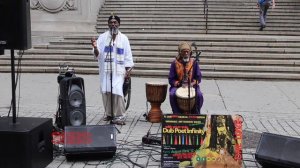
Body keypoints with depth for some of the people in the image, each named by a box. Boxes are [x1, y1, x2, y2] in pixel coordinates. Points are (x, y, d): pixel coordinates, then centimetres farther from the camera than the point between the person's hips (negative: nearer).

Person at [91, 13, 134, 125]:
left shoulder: (124, 38, 6)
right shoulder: (102, 37, 6)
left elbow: (128, 56, 6)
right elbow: (97, 55, 2)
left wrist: (128, 70, -1)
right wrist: (95, 48, -20)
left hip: (118, 71, -2)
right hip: (105, 70, 2)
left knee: (117, 91, -14)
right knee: (106, 91, 2)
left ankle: (120, 116, -6)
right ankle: (109, 113, 19)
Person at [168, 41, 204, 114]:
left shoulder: (194, 62, 3)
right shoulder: (175, 63, 0)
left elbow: (198, 77, 5)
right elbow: (171, 80, 0)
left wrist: (193, 83, -15)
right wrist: (179, 84, -17)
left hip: (192, 85, 0)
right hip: (178, 86, 0)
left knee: (199, 95, -27)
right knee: (172, 94, -30)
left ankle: (196, 113, -4)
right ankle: (177, 113, -11)